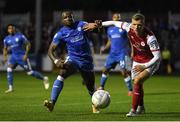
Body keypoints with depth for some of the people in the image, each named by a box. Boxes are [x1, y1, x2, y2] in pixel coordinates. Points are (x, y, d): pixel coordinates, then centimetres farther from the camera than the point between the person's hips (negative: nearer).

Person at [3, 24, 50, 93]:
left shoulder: (20, 36, -9)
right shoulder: (6, 39, 5)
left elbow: (28, 44, -5)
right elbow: (5, 49, 18)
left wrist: (26, 54, -14)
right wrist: (5, 56, 2)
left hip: (22, 57, -4)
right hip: (13, 56, 4)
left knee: (29, 72, -2)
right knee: (9, 69, -17)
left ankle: (44, 79, 18)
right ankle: (10, 88, -13)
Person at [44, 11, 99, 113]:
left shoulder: (81, 25, -2)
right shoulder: (61, 33, -4)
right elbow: (51, 50, -5)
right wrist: (56, 60, -25)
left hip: (87, 60, 1)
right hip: (73, 59, -1)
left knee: (91, 87, 11)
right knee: (62, 74, -31)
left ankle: (95, 105, 44)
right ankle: (52, 103, -39)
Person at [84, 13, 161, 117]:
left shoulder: (150, 37, -33)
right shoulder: (129, 28, -20)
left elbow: (158, 57, -27)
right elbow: (114, 23, -1)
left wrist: (144, 66, -30)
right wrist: (99, 25, 1)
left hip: (150, 62, -6)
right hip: (137, 60, 6)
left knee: (137, 81, -24)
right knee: (138, 84, 16)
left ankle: (134, 110, -15)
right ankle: (141, 108, 42)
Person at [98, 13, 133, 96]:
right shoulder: (110, 29, 12)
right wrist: (105, 49, 7)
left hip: (122, 53, -5)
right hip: (112, 53, 5)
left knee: (124, 72, -15)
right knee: (105, 70, 9)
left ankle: (130, 90, -7)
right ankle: (101, 87, 28)